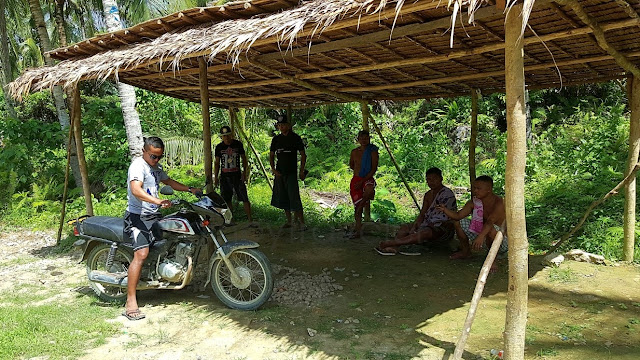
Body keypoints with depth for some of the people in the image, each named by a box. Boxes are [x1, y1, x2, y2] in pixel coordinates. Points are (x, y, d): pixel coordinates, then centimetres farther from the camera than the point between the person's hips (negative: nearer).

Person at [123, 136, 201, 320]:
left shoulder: (156, 167, 15)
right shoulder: (138, 165, -15)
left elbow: (169, 181, 31)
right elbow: (136, 190, -32)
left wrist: (189, 189, 20)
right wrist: (158, 201, -45)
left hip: (154, 216, 10)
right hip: (137, 217, -10)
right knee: (141, 254, -23)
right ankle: (131, 303, -22)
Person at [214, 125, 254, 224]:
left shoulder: (238, 144, 2)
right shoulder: (219, 147, 5)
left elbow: (244, 158, 7)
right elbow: (217, 162, 11)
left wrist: (244, 172, -4)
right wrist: (216, 177, 6)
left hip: (237, 175, -1)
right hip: (224, 176, 2)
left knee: (245, 198, -7)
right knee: (226, 200, 5)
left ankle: (250, 220, -4)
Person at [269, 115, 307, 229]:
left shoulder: (295, 138, -2)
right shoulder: (276, 139, 10)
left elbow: (303, 155, 0)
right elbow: (271, 155, 15)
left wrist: (301, 171, -7)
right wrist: (273, 169, 1)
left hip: (291, 173, -5)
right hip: (279, 173, 5)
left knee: (294, 197, -10)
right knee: (283, 198, 8)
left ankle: (302, 222, -5)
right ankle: (289, 221, 18)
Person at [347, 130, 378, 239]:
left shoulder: (373, 151, -4)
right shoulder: (354, 152, 8)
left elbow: (374, 169, -10)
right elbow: (351, 165, 26)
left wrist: (362, 180, -15)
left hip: (367, 179, -3)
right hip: (355, 179, 3)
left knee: (370, 190, -39)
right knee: (357, 205, 1)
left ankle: (361, 204, -11)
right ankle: (358, 230, 11)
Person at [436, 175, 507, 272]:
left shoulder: (498, 202, -22)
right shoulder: (474, 202, -2)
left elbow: (490, 221, -38)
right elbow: (458, 215, -5)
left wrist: (480, 236, -52)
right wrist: (445, 210, -23)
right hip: (482, 236, 7)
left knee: (491, 229, -40)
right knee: (459, 222, 0)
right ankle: (466, 251, 17)